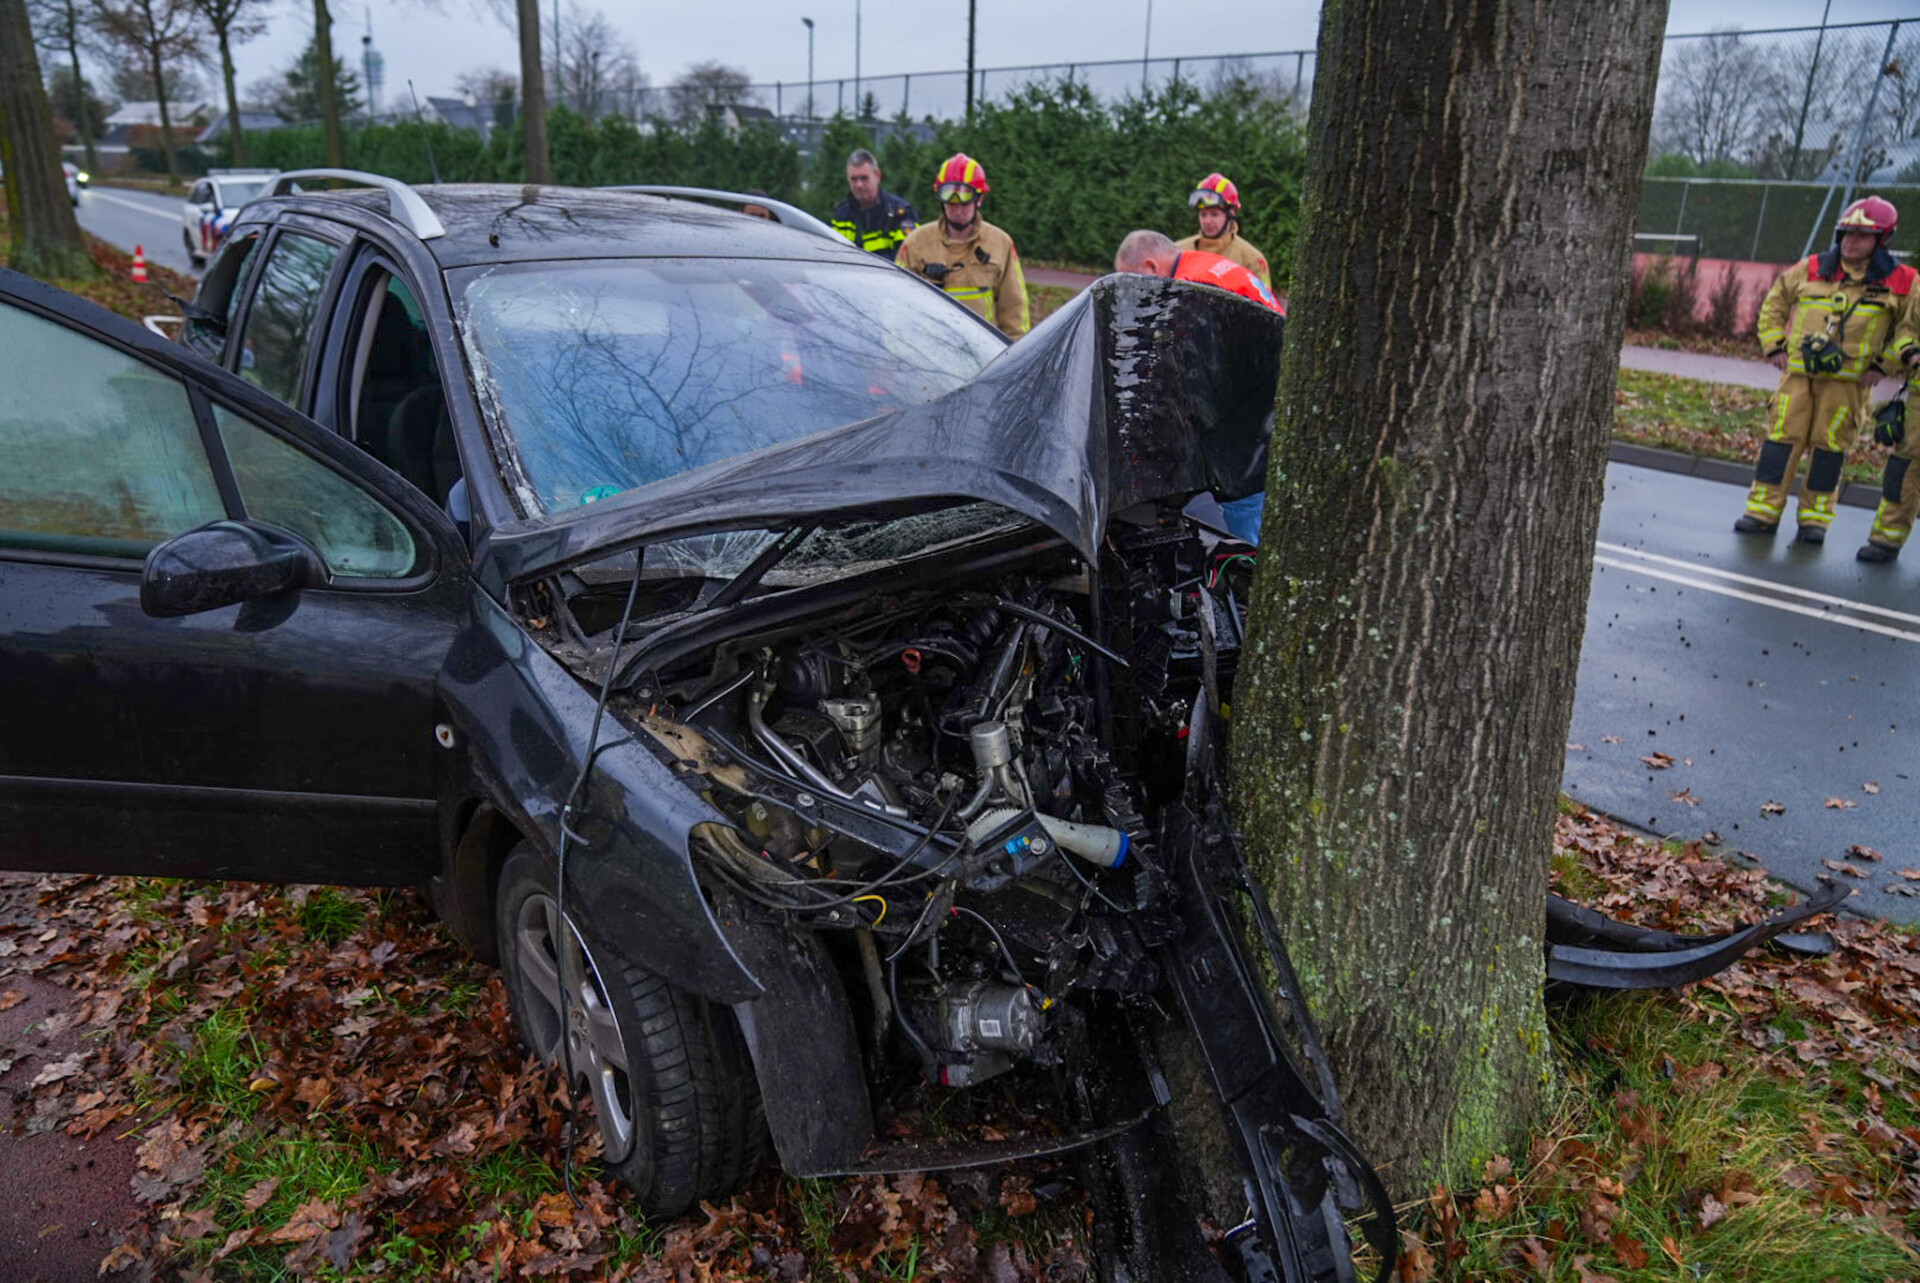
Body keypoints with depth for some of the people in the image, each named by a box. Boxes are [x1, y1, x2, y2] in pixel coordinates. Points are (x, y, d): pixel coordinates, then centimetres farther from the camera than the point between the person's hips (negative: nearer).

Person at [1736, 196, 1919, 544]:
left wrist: (1884, 364, -1)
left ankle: (1815, 518, 8)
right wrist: (1775, 346, 10)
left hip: (1848, 381, -1)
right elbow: (1773, 304, 18)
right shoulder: (1811, 270, 6)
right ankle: (1763, 511, 2)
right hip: (1798, 372, 1)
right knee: (1781, 438, -3)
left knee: (1829, 446, 0)